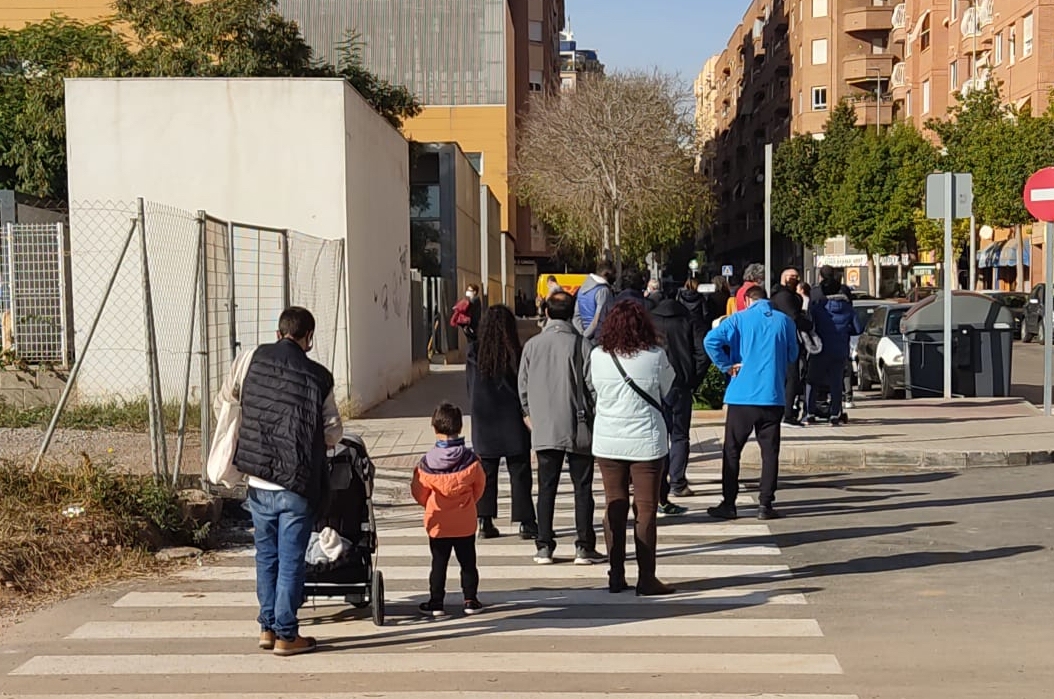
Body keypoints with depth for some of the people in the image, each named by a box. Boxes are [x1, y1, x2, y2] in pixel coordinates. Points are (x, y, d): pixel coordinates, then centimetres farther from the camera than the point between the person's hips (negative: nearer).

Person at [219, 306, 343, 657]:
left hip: (258, 480, 3)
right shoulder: (318, 377, -5)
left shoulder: (251, 359, -1)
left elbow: (223, 403, 9)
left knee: (266, 555, 17)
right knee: (291, 561, 5)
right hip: (297, 484, -3)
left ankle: (268, 627, 24)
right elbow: (333, 433, 1)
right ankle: (286, 635, 10)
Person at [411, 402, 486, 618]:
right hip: (465, 523, 0)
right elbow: (479, 488, 2)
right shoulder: (471, 461, -11)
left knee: (439, 563, 8)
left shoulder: (426, 463, -11)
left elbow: (419, 493, -2)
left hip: (437, 523, 0)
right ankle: (470, 600, 14)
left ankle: (436, 602, 11)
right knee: (468, 562, 11)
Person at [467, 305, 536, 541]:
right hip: (513, 423, -2)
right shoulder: (516, 354, -11)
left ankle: (485, 522, 9)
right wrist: (528, 414, 6)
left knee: (486, 474, 10)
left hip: (483, 423, 2)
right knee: (520, 473, 5)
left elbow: (471, 390, 3)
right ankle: (525, 523, 4)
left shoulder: (474, 354, -4)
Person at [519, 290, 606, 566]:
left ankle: (544, 547, 9)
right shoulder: (581, 344, -9)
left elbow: (523, 385, 7)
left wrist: (528, 413, 23)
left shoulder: (532, 345, -1)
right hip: (577, 428, -2)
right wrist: (593, 414, 8)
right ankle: (584, 547, 6)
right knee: (582, 487, 5)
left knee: (546, 488, 9)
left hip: (544, 429, 2)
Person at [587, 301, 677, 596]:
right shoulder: (655, 356, -10)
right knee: (645, 510, 4)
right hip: (646, 441, -2)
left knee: (614, 508, 11)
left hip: (607, 443, 2)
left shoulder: (598, 356, -5)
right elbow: (667, 387, 5)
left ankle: (616, 576, 15)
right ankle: (646, 578, 6)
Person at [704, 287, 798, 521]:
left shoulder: (738, 319, -2)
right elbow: (792, 355, 14)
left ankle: (728, 504, 7)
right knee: (770, 451, 7)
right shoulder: (784, 321, 4)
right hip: (773, 396, 1)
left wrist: (727, 366, -6)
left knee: (732, 451, 7)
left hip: (741, 395, -1)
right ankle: (765, 505, 6)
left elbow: (712, 340, -15)